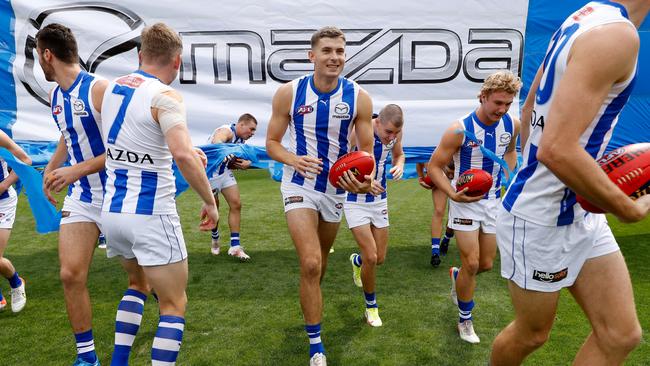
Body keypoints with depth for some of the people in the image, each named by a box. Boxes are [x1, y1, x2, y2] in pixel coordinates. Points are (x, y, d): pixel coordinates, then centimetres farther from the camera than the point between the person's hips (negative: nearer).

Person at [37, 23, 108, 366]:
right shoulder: (55, 96, 9)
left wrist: (76, 171, -23)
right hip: (80, 196, 6)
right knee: (70, 275, -1)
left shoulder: (99, 89, -17)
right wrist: (51, 168, 25)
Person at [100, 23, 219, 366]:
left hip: (112, 212, 8)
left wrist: (188, 150, 28)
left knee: (138, 284, 30)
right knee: (174, 304, 7)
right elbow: (183, 155, -31)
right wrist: (210, 201, -18)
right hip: (151, 216, -7)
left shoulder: (111, 88, 9)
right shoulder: (165, 96, -15)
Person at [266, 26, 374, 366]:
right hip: (300, 185, -3)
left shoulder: (359, 97, -10)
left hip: (336, 187, 3)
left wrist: (364, 178, -26)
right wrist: (293, 160, -26)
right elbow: (272, 142, -4)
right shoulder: (288, 93, -12)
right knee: (310, 264, -15)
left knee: (320, 259, 22)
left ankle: (311, 303, 54)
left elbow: (366, 149, -4)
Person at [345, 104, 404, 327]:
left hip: (379, 199, 5)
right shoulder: (359, 132, -26)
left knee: (380, 259, 10)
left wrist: (399, 166, -13)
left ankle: (356, 261, 47)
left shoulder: (395, 132, -8)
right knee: (370, 257, -10)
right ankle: (371, 307, 15)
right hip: (355, 201, -5)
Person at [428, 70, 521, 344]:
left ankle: (456, 276, 46)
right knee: (471, 264, -5)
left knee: (486, 264, 11)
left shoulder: (512, 125, -5)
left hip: (493, 202, 5)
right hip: (465, 202, -5)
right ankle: (465, 319, 19)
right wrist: (453, 194, -30)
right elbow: (434, 166, -16)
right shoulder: (460, 129, -21)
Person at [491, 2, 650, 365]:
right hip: (540, 219, -9)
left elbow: (532, 106, 18)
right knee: (531, 334, 13)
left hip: (579, 212, 9)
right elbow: (556, 151, -34)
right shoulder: (616, 35, -23)